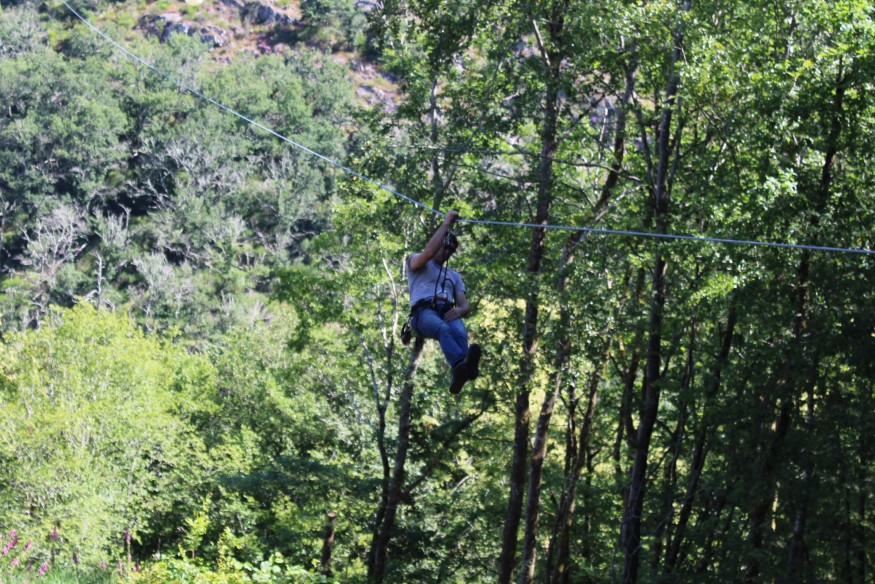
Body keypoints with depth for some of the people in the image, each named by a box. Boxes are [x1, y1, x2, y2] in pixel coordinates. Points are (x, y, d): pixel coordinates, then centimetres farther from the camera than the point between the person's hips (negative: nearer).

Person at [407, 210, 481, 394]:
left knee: (459, 332, -37)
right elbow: (429, 252, -4)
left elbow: (465, 305, 21)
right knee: (444, 329, -42)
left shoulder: (454, 275, 35)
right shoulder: (415, 262, 23)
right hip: (424, 311, -3)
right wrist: (446, 223, 1)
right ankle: (461, 364, -74)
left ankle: (458, 375, -69)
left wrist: (459, 310, -6)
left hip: (448, 313, 4)